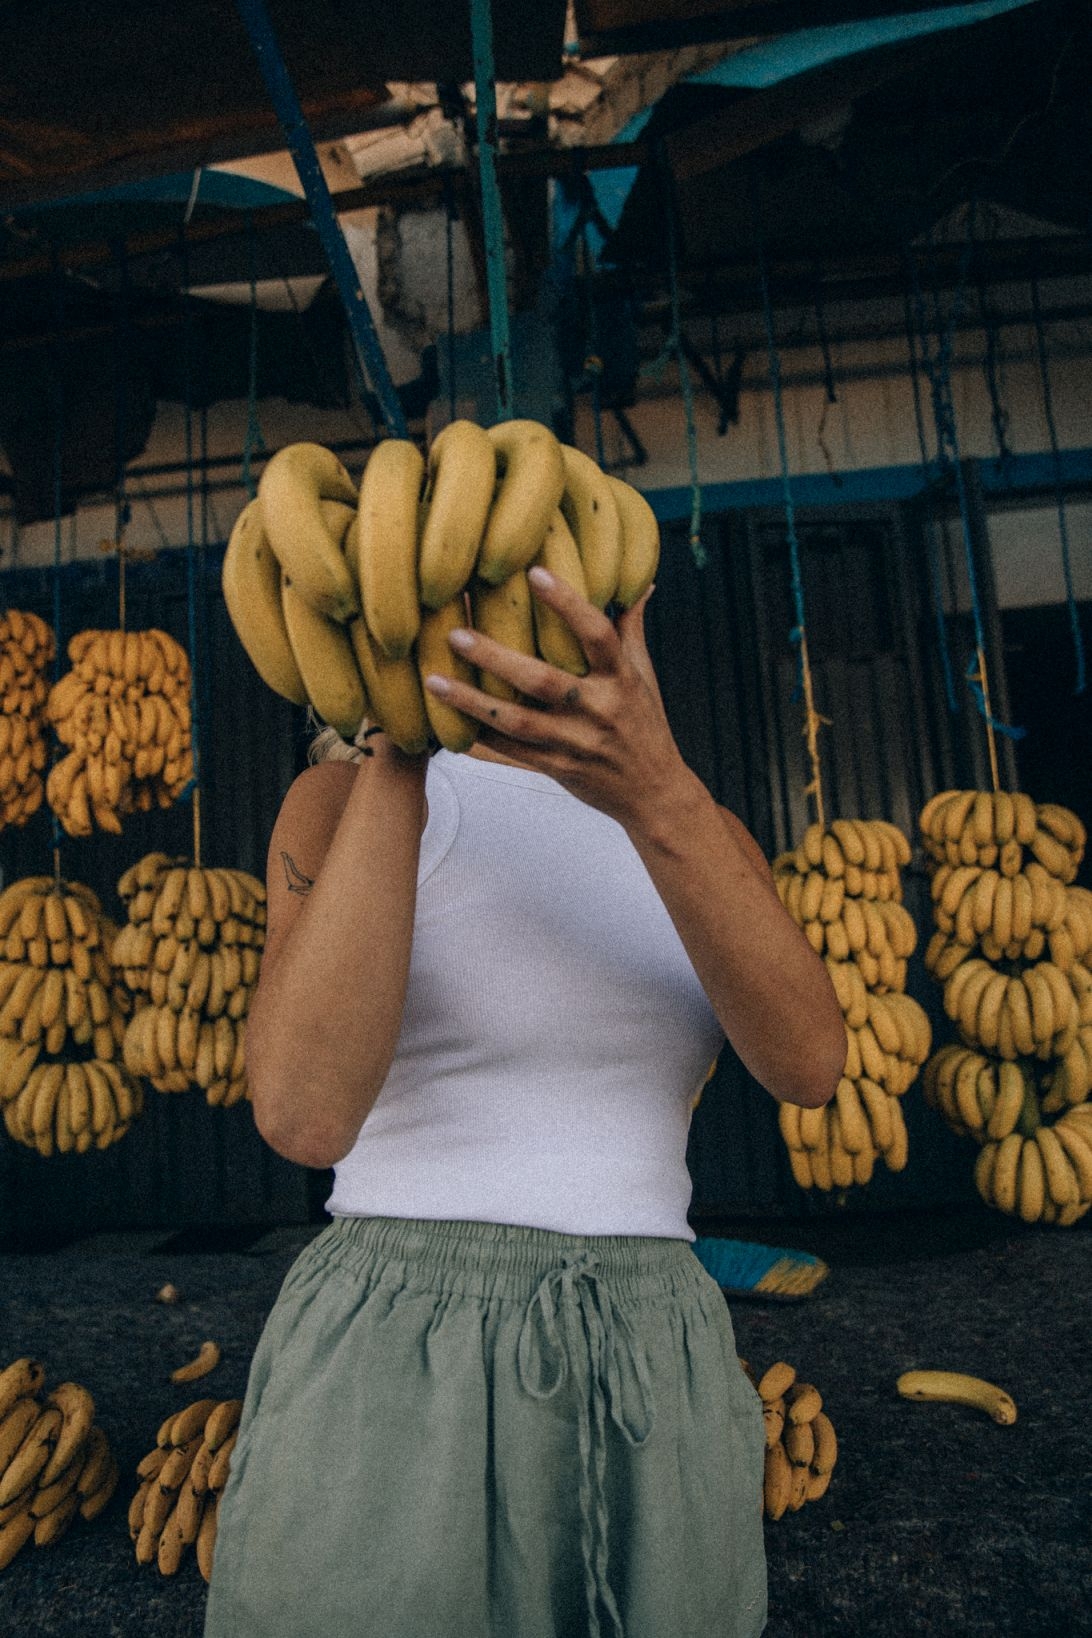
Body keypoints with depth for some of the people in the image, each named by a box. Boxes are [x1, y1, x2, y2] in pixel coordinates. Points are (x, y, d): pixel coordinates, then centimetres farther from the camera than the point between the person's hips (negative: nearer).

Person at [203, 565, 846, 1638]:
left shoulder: (706, 832, 11)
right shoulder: (346, 803, -2)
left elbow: (806, 1063, -9)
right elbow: (306, 1115, -19)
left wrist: (655, 791, -26)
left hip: (648, 1412, 5)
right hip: (393, 1401, -4)